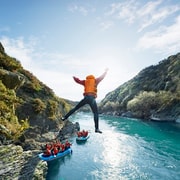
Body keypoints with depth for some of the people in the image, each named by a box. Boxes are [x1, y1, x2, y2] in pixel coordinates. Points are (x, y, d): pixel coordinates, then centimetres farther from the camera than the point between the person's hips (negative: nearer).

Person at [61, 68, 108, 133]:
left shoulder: (85, 81, 18)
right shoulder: (95, 81, 13)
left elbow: (78, 81, 23)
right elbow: (102, 77, 25)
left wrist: (74, 78, 46)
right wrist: (106, 71, 43)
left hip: (85, 98, 3)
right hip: (92, 99, -3)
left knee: (75, 108, 16)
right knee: (96, 113, 0)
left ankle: (65, 117, 18)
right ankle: (97, 128, -6)